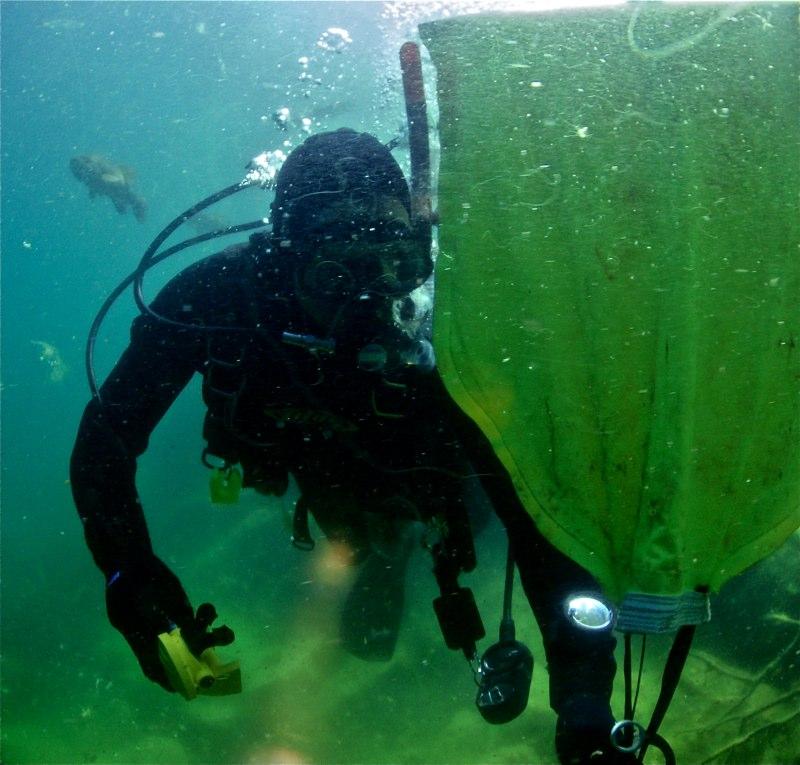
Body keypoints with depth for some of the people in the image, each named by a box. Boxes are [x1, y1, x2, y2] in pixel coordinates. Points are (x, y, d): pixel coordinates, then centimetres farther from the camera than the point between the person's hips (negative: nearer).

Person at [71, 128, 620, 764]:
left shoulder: (432, 337, -46)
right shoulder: (218, 294, -42)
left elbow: (532, 509, -49)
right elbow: (109, 430, -36)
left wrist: (583, 698, -59)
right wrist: (126, 564, -55)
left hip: (420, 468, -1)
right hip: (323, 470, 1)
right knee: (368, 641, 19)